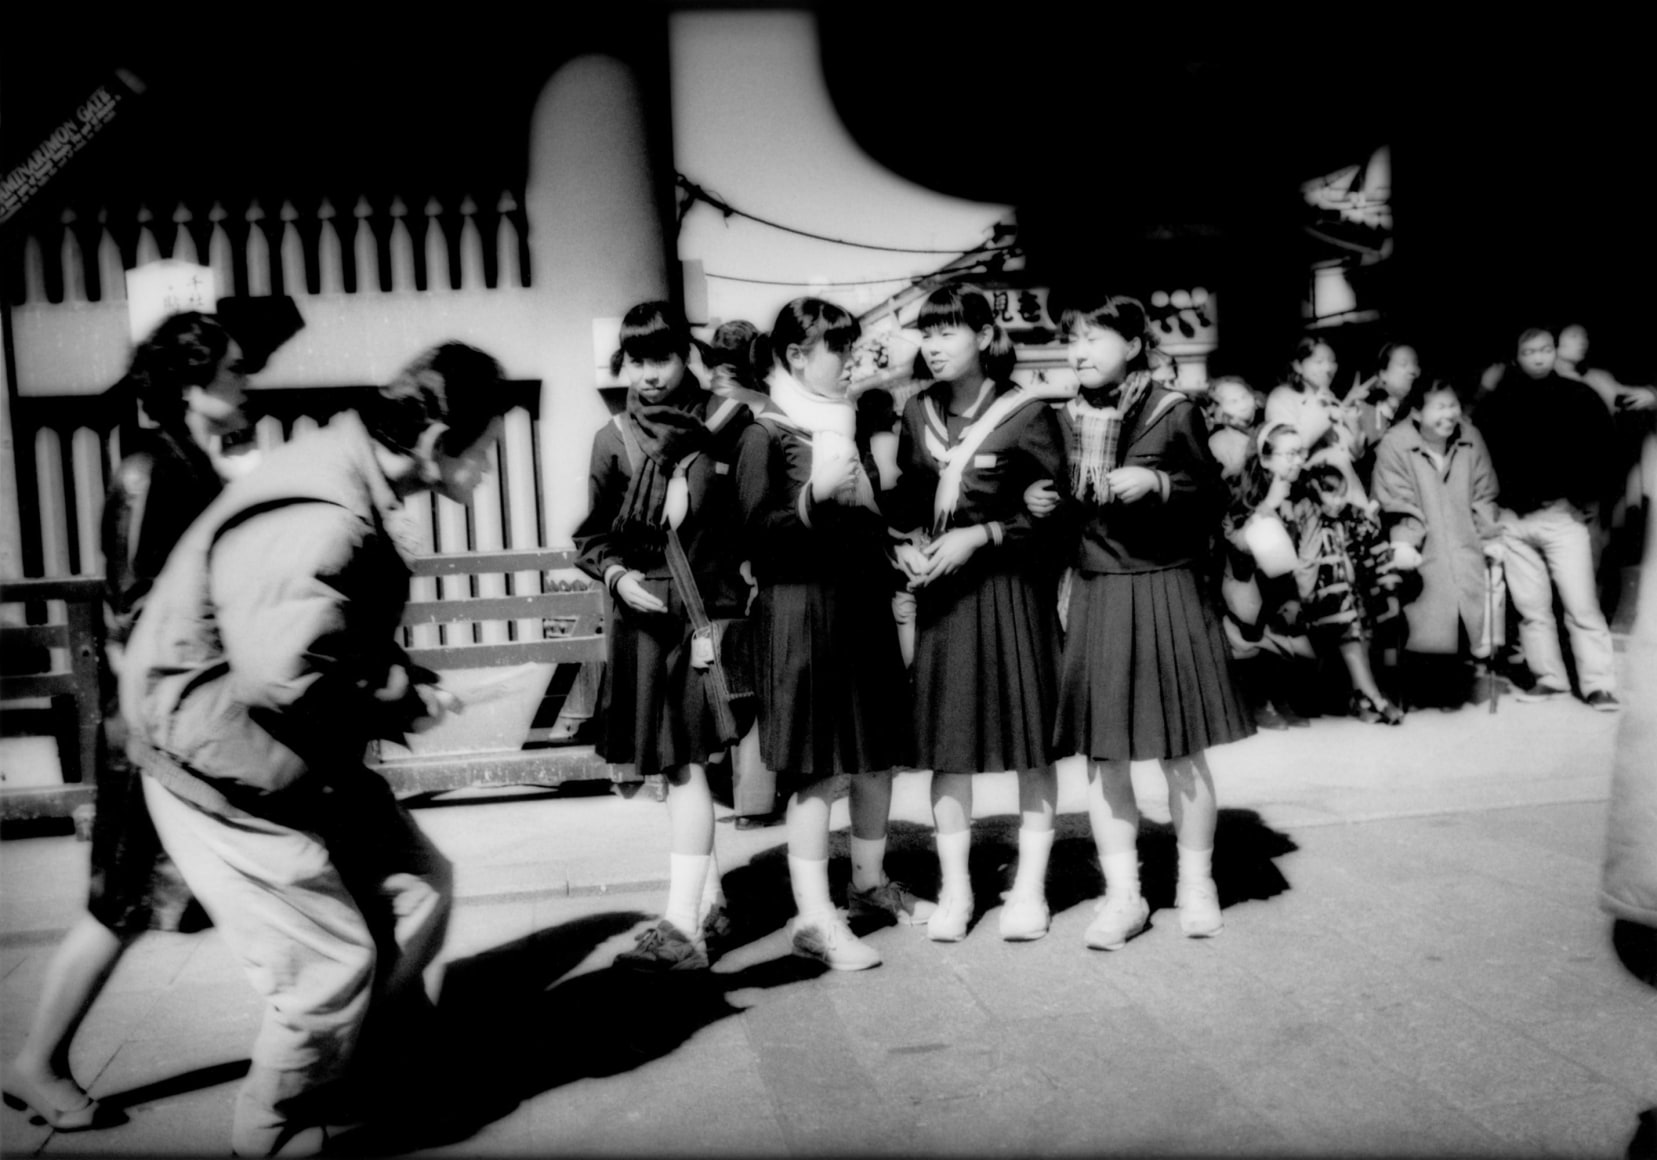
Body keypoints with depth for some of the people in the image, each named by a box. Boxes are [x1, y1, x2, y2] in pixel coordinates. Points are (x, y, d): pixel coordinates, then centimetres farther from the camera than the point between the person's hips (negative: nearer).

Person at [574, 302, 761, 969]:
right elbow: (591, 537, 10)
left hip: (711, 612, -3)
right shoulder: (614, 440, 5)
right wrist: (616, 574, -8)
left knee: (687, 763, -8)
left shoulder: (727, 427, -3)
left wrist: (747, 574, -13)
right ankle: (707, 897, 28)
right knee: (678, 766, 13)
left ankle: (683, 926, -5)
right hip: (645, 615, 4)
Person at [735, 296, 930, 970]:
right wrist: (814, 493, -25)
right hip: (802, 606, -8)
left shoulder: (850, 425, 15)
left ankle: (869, 884, 30)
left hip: (865, 603, 8)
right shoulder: (768, 436, -7)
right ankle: (815, 919, 3)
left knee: (879, 755, 12)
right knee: (815, 767, -5)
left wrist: (894, 563, 12)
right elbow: (757, 532, -14)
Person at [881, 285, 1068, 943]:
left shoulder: (1026, 413, -6)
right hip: (939, 590, 4)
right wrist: (906, 547, -5)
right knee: (945, 739, 5)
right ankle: (954, 889, 17)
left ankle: (1030, 886, 16)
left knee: (1029, 733, 3)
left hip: (1013, 589, -4)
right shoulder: (917, 416, 8)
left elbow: (1057, 512, -7)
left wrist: (979, 536, -15)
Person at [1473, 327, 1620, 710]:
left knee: (1581, 604, -6)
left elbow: (1599, 448, 0)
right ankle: (1548, 678, 17)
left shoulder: (1578, 396, 3)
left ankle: (1599, 686, -2)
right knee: (1530, 606, 7)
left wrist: (1584, 498, -7)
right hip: (1513, 518, 3)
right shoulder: (1496, 405, 7)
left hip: (1561, 514, -2)